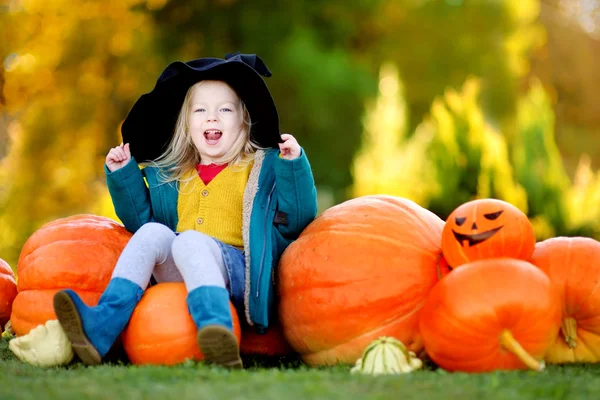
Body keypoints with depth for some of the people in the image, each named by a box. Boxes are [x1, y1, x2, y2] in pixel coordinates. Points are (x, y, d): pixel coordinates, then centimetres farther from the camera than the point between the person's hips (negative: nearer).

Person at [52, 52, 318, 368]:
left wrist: (294, 165, -8)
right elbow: (142, 220, 29)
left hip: (235, 269, -4)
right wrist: (123, 176, 20)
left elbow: (298, 219, 4)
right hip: (177, 275, 4)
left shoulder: (262, 168, 13)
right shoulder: (169, 176, 24)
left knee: (190, 241, -32)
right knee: (152, 233, -23)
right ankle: (100, 326, -39)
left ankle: (218, 331, -59)